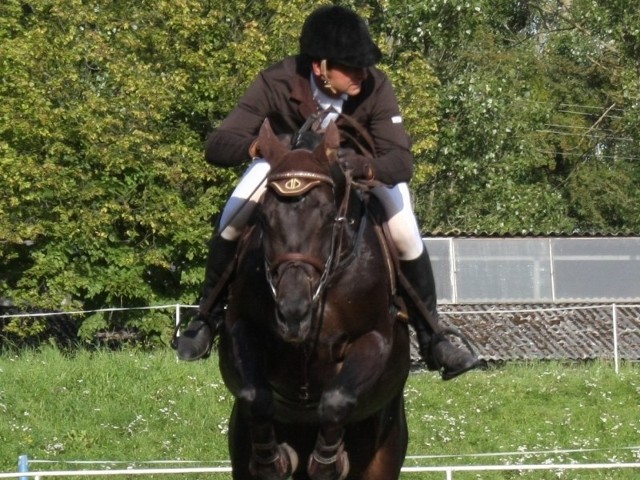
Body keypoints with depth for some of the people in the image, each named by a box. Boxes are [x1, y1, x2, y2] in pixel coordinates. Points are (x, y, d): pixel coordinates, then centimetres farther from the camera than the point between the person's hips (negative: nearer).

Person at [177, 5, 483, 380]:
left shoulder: (375, 87, -35)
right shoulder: (277, 84, -35)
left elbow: (402, 162, -39)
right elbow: (217, 147, -39)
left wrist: (363, 166, -62)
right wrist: (259, 146, -60)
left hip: (364, 168, 0)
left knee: (407, 237, -18)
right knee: (233, 220, -20)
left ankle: (431, 338, -1)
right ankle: (208, 317, 1)